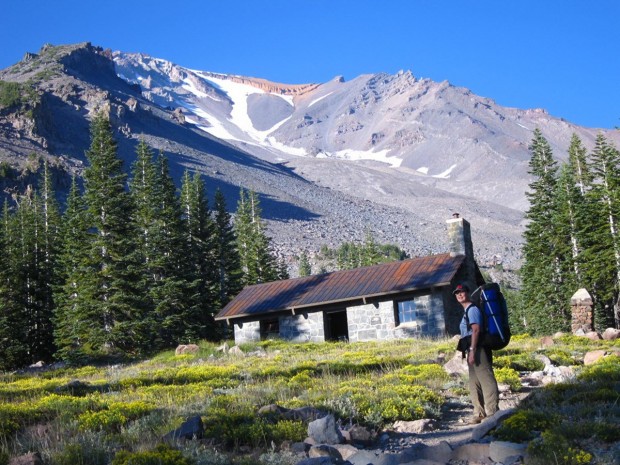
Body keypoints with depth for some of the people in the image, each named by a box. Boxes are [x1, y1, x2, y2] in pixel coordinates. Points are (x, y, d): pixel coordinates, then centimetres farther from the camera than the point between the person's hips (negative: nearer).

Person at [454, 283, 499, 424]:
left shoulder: (472, 309, -9)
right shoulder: (466, 311, 21)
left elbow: (476, 330, -18)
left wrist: (472, 350, -23)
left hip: (478, 349, -11)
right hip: (473, 351, 11)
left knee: (486, 380, -9)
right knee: (475, 384, 14)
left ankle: (492, 412, -9)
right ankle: (479, 413, 19)